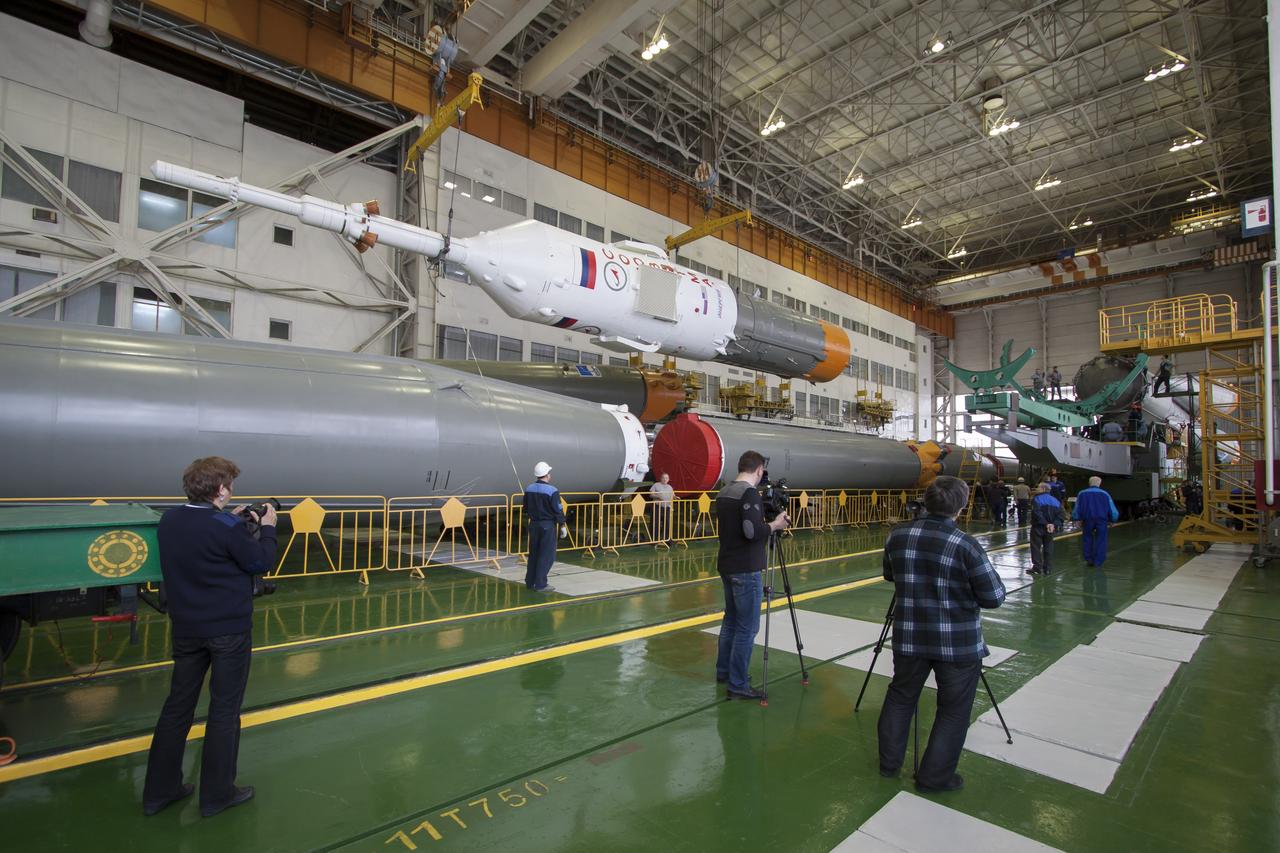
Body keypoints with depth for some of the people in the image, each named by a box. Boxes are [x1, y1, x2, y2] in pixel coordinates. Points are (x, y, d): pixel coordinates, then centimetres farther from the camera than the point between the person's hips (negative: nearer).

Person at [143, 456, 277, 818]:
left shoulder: (169, 521, -1)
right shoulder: (226, 527, -22)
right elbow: (262, 562, -12)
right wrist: (267, 528, 1)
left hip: (186, 628, 7)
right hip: (228, 630, -6)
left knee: (178, 706, 18)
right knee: (224, 710, 7)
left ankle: (158, 791, 29)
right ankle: (216, 794, 19)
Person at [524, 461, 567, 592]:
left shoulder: (529, 489, 3)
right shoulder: (552, 491, -16)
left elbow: (526, 509, 12)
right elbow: (558, 510, -13)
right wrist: (563, 526, -4)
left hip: (534, 525, 6)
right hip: (547, 526, -6)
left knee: (534, 553, 16)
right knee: (547, 555, 1)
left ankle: (530, 581, 23)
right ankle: (540, 584, 1)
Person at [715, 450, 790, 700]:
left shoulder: (723, 493, 10)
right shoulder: (749, 494, -17)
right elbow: (752, 531, -25)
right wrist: (775, 525, -9)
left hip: (727, 566, 9)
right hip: (745, 570, -9)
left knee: (731, 619, 20)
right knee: (747, 628, -2)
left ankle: (723, 671, 31)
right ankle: (738, 685, 4)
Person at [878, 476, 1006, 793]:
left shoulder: (898, 535, -3)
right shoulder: (966, 545, -18)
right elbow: (994, 597, -11)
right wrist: (972, 575, 6)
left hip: (909, 637, 4)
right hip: (958, 644, -4)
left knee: (900, 696, 20)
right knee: (953, 710, 13)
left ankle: (889, 763, 32)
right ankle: (935, 777, 22)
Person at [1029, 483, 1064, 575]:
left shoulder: (1036, 499, -8)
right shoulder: (1055, 501, 10)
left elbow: (1037, 514, -22)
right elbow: (1060, 515, 1)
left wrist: (1046, 523, -18)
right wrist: (1054, 524, -8)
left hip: (1038, 527, -5)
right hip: (1051, 529, 5)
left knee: (1036, 547, 2)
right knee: (1048, 548, 13)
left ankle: (1037, 567, -1)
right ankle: (1048, 568, 14)